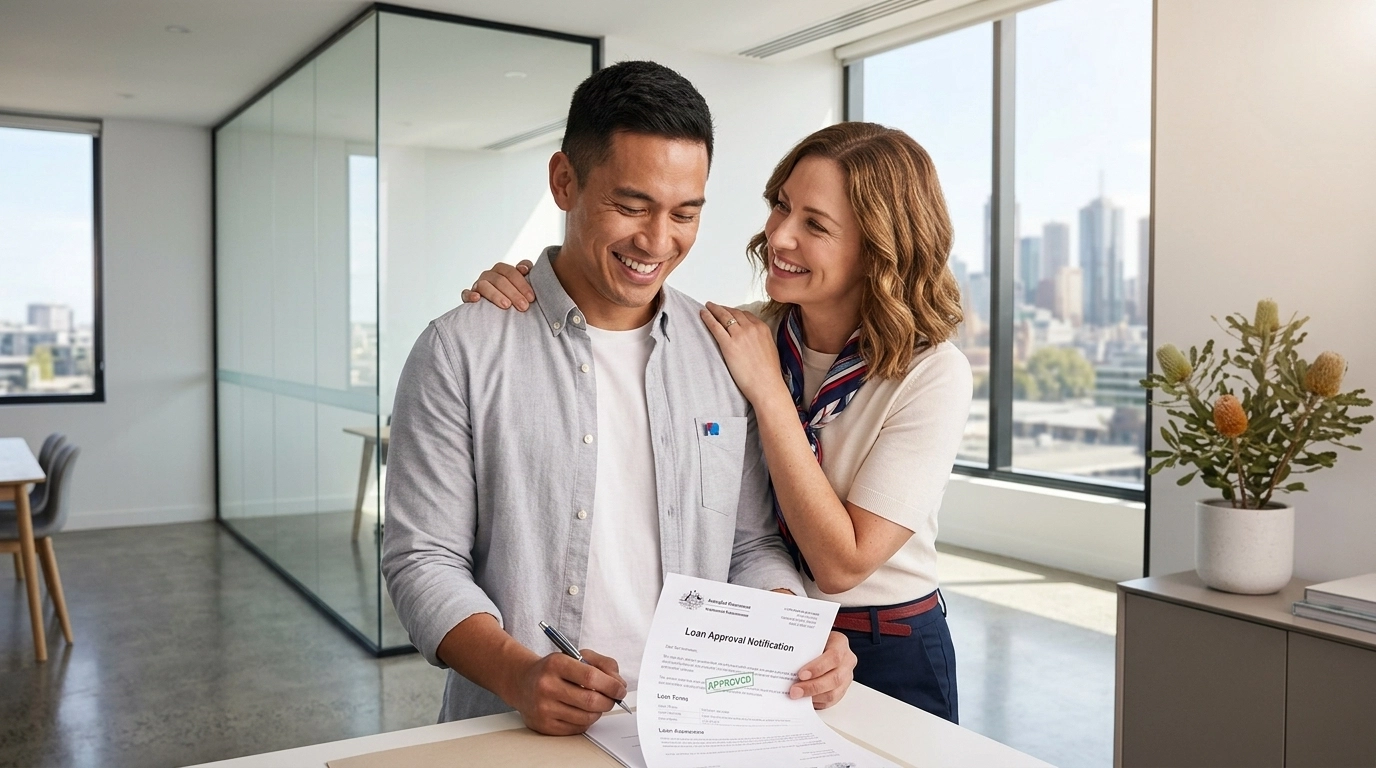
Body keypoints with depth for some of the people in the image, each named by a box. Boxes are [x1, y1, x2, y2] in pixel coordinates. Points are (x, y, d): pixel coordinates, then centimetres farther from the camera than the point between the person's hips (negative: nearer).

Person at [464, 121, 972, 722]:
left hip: (888, 656, -3)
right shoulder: (742, 334, -9)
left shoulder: (933, 373, -20)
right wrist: (516, 291, -24)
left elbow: (841, 565, -24)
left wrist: (767, 391, -26)